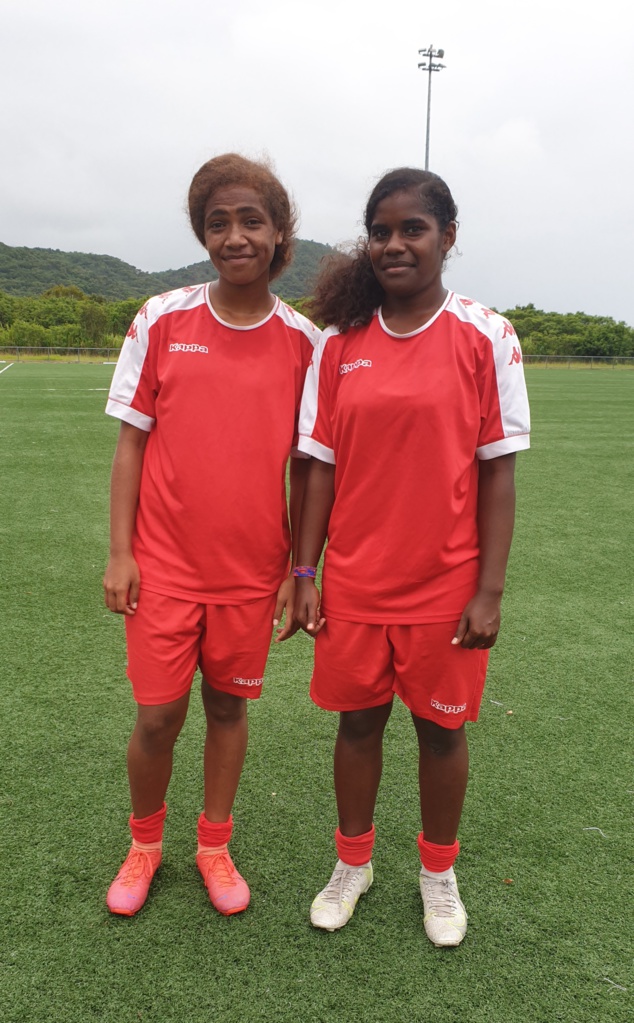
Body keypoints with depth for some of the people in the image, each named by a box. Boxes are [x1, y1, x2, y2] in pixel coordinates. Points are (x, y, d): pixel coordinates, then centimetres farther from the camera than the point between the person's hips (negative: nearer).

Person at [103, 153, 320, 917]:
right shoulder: (162, 319, -2)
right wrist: (120, 553, -3)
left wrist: (300, 569, 2)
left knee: (229, 705, 13)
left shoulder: (303, 340, -1)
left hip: (253, 568, 1)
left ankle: (214, 845, 36)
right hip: (165, 565, 0)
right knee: (157, 716, 5)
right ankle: (144, 843, 34)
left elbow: (306, 463, 3)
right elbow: (132, 441, 1)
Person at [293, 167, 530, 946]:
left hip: (446, 583, -2)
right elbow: (321, 465, 3)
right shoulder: (340, 343, 2)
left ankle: (439, 874, 38)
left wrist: (489, 590, -9)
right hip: (355, 581, 2)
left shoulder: (485, 337, -5)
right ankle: (352, 863, 38)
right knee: (358, 720, 15)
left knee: (441, 728, 13)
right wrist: (305, 574, 1)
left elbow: (498, 471, -6)